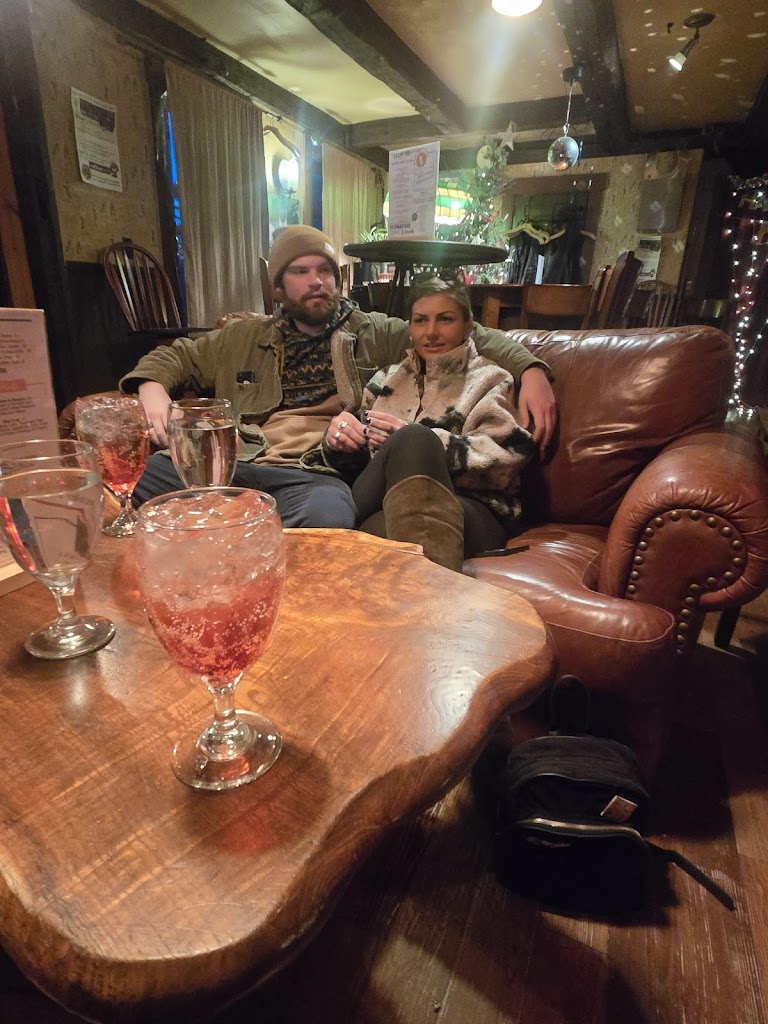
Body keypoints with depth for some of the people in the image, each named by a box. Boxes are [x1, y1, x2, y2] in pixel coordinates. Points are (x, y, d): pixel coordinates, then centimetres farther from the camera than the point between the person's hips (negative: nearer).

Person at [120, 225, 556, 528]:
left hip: (318, 474, -2)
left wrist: (530, 369, 4)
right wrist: (153, 390, 7)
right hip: (233, 464, 3)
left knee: (324, 521, -40)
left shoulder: (374, 334, 19)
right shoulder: (244, 338, 25)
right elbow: (174, 355, 32)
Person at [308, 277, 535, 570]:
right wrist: (339, 441, -4)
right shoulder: (387, 380, 25)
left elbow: (503, 460, -5)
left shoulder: (489, 380, 15)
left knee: (412, 441, -32)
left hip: (472, 515, -2)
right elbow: (356, 464, 20)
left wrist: (413, 440, -16)